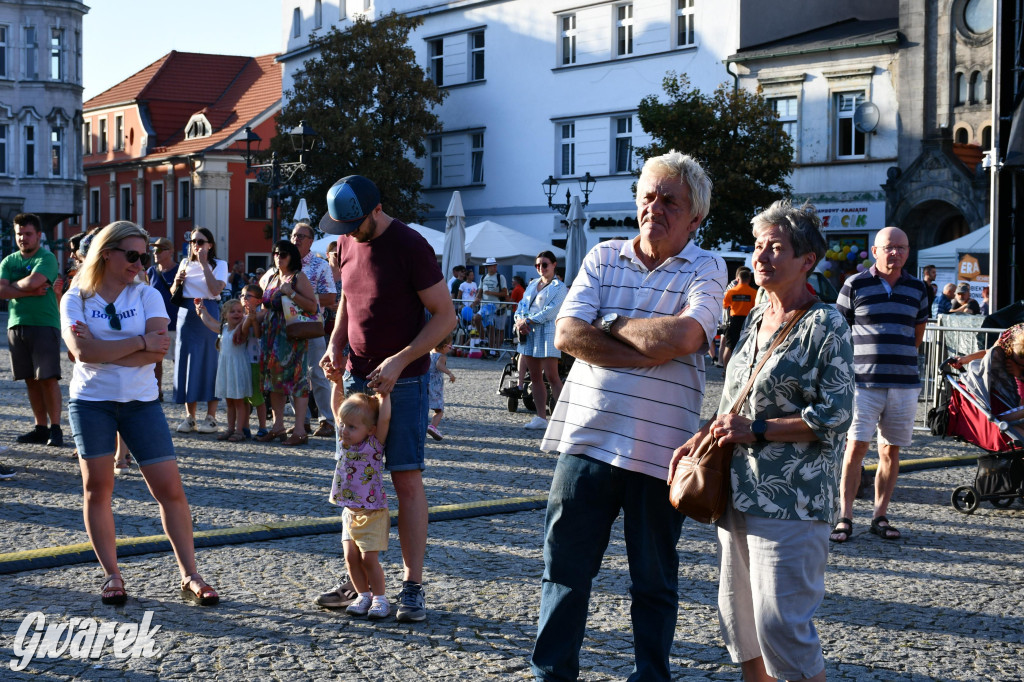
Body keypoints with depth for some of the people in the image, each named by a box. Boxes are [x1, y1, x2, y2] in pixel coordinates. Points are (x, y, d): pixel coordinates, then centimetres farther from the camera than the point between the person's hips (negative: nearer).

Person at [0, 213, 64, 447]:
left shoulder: (47, 259, -2)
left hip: (44, 325, -5)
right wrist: (31, 292, -10)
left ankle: (55, 428, -4)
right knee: (31, 380, 7)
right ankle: (41, 428, 12)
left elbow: (31, 282, -19)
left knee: (49, 379, -8)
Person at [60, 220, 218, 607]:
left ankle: (189, 576, 2)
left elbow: (157, 350, -12)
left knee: (170, 488, -4)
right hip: (91, 401, -1)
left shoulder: (147, 296, 3)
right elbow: (82, 350, -17)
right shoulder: (75, 299, 0)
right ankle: (111, 575, 12)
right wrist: (139, 343, -15)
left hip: (141, 401, 1)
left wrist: (103, 350, -15)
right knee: (97, 487, 1)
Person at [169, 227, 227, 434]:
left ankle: (211, 417, 1)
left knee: (209, 363, -5)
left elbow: (215, 289, -16)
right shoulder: (185, 263, 14)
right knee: (187, 363, 4)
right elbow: (173, 293, 17)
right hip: (186, 314, 4)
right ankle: (189, 417, 11)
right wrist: (177, 282, -4)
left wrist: (204, 264, -13)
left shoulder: (219, 265, 2)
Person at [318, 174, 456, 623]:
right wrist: (335, 345, 4)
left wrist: (400, 361, -20)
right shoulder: (347, 244, 7)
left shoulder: (410, 246, -14)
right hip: (355, 376, 6)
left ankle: (412, 586, -1)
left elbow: (445, 316, -13)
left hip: (402, 380, -6)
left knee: (406, 478, -7)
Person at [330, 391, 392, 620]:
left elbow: (385, 418, -26)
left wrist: (383, 393, -18)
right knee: (351, 557, 4)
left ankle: (379, 598, 8)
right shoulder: (344, 442, 1)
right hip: (350, 513, 6)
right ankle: (363, 595, 19)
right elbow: (338, 411, 8)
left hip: (373, 514, -6)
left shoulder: (374, 444, -14)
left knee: (369, 558, -6)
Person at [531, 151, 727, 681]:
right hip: (588, 435, 3)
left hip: (659, 448, -2)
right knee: (564, 569, 9)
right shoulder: (604, 258, 8)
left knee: (654, 581, 11)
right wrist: (649, 352, -13)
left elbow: (684, 336, -19)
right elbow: (567, 334, -5)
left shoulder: (706, 269, 0)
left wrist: (611, 326, -7)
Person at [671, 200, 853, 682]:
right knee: (738, 619, 13)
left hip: (791, 502, -8)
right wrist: (701, 438, 8)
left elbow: (834, 418, -14)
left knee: (780, 624, -10)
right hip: (738, 495, 8)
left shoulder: (826, 326, -8)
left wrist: (756, 431, -18)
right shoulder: (755, 320, 15)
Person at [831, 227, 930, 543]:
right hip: (863, 382, -3)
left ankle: (880, 516, 15)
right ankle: (845, 517, -3)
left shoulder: (917, 288, 9)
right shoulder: (855, 285, -1)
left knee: (891, 450, 7)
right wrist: (847, 367, 2)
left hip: (904, 383, 3)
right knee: (855, 447, -8)